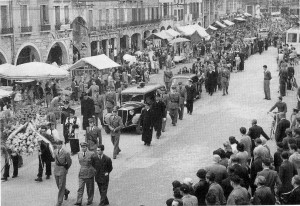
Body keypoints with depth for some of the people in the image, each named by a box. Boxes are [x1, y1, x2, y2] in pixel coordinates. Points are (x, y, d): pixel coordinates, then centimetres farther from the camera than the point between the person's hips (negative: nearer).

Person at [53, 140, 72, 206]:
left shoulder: (65, 153, -17)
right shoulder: (55, 151, 1)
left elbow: (69, 162, -4)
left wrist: (66, 168, 9)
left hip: (62, 170, -6)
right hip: (56, 169, 6)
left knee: (61, 186, -2)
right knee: (58, 185, 15)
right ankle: (66, 191, 45)